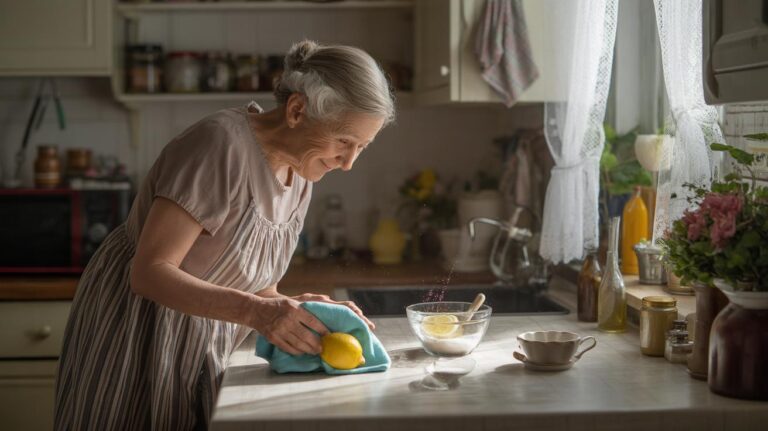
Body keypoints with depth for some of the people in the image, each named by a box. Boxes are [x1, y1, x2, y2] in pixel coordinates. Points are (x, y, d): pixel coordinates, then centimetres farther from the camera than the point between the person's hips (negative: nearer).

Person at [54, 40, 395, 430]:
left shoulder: (299, 173, -1)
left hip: (201, 351, 7)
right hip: (134, 333, -7)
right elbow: (149, 272, -27)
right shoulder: (223, 143, -25)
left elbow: (256, 287, 2)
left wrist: (295, 310, -19)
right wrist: (254, 311, -38)